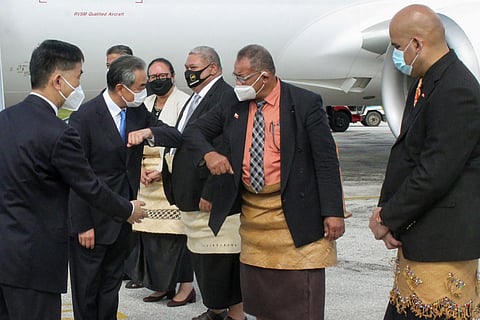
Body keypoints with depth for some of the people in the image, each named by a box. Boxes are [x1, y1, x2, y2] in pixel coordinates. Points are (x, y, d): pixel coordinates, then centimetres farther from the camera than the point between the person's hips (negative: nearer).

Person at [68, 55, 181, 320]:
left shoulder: (138, 111, 3)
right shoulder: (84, 117, -16)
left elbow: (176, 137, 0)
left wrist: (149, 131, -21)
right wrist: (82, 225, -15)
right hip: (93, 219, -6)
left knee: (111, 283, 17)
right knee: (87, 288, 6)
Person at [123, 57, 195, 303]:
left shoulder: (184, 102, -5)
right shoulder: (144, 105, 16)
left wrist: (161, 170, -14)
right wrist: (140, 167, -2)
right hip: (147, 180, 6)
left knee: (176, 232, -8)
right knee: (150, 232, 4)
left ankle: (185, 284, 0)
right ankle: (161, 284, 13)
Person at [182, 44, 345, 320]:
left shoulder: (306, 103, -7)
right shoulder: (232, 104, 7)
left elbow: (326, 159, -9)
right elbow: (194, 132, 15)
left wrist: (333, 212, -14)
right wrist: (208, 154, -7)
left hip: (295, 216, -5)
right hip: (252, 212, 5)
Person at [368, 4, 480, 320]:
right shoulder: (425, 84, 13)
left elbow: (435, 174, -22)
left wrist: (388, 218, -12)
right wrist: (385, 209, 1)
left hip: (443, 242, -9)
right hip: (417, 235, 9)